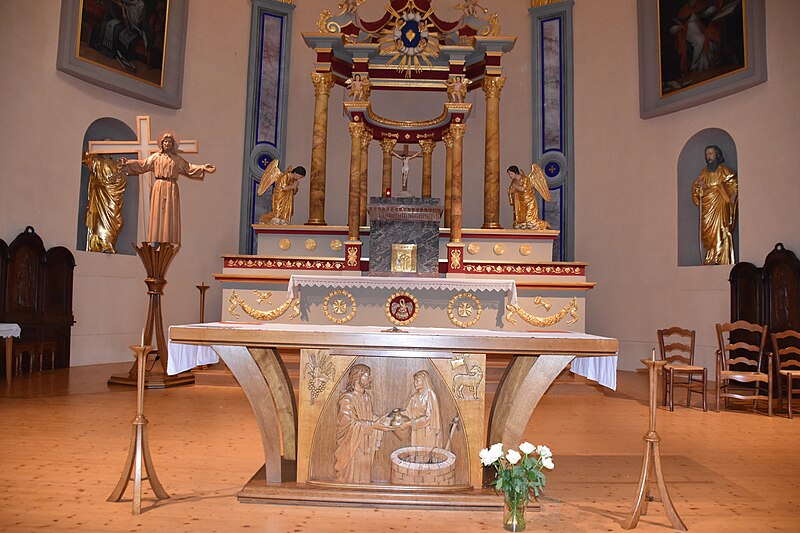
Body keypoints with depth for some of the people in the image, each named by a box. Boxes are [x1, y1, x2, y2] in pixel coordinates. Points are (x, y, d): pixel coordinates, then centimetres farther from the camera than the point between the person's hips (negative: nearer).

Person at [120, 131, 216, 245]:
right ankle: (157, 242, -3)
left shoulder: (177, 159, 13)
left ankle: (170, 242, -1)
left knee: (171, 214, -2)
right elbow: (142, 164, 7)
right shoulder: (156, 157, 10)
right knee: (158, 213, -3)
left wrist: (204, 168, 7)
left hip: (172, 189, 1)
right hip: (159, 188, -1)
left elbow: (189, 168, 15)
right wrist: (127, 163, -3)